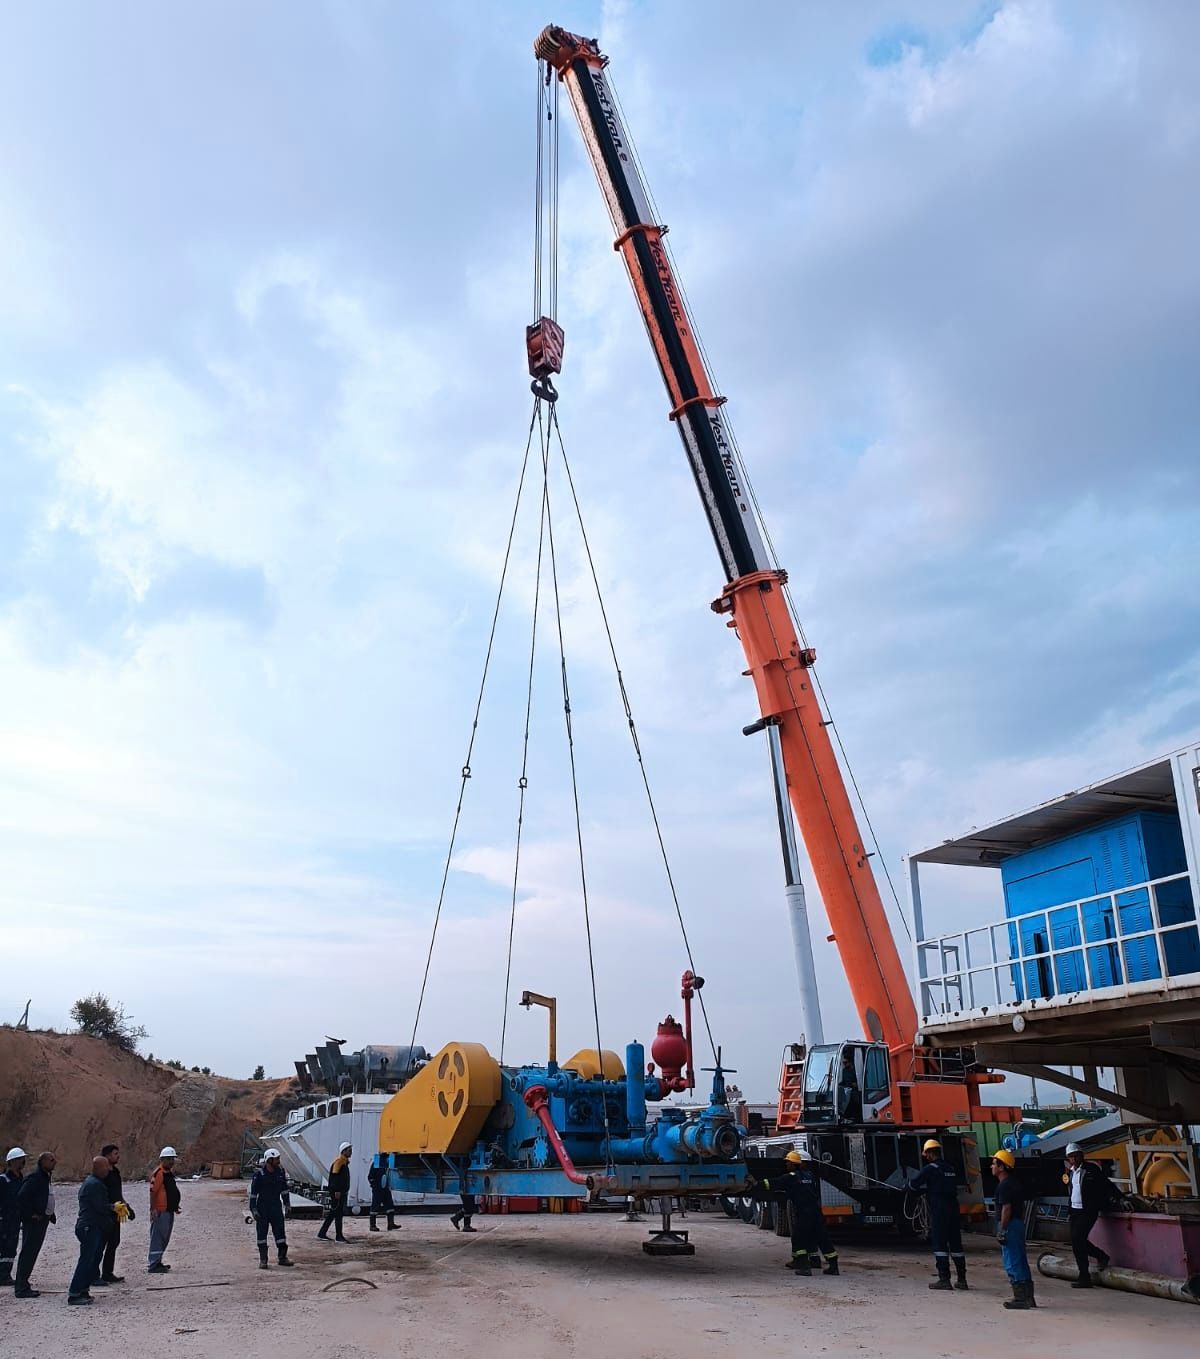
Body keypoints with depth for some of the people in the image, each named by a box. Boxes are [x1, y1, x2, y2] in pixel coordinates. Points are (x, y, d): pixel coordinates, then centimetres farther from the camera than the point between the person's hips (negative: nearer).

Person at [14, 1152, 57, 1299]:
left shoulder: (44, 1177, 15)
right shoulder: (35, 1178, -16)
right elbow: (22, 1197, -25)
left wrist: (50, 1215, 15)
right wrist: (30, 1215, -20)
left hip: (42, 1220, 10)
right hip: (34, 1221, -10)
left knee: (31, 1253, 14)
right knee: (28, 1253, -6)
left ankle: (23, 1285, 22)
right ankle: (22, 1288, -3)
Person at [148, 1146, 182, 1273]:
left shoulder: (169, 1172, 16)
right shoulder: (159, 1173, -15)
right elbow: (153, 1191, -20)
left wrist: (175, 1206, 26)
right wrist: (153, 1209, -24)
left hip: (169, 1211, 10)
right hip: (160, 1211, -10)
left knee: (164, 1239, 16)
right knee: (158, 1238, -6)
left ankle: (157, 1263, 25)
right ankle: (153, 1265, -3)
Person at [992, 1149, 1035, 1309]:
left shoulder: (1004, 1185, -16)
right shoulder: (1016, 1183, 14)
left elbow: (1006, 1208, -21)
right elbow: (1022, 1207, 18)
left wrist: (1002, 1230, -18)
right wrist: (1021, 1223, 21)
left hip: (1009, 1225, -10)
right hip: (1019, 1224, 10)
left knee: (1012, 1263, -5)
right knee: (1021, 1262, 15)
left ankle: (1020, 1298, -3)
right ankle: (1028, 1297, 20)